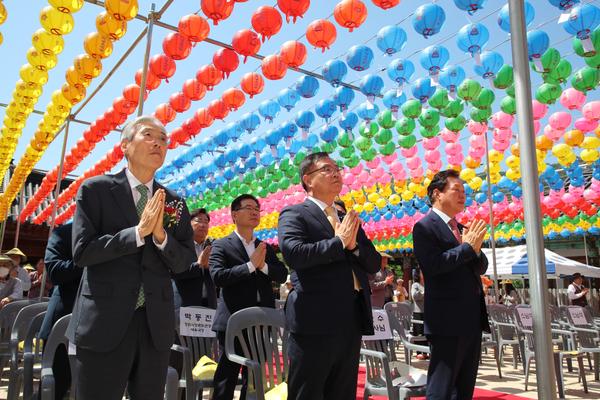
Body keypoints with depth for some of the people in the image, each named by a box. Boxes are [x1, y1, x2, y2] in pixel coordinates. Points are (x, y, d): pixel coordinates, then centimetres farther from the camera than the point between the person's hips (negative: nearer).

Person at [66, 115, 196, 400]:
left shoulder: (173, 203, 7)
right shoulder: (95, 189, -1)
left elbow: (184, 263, 4)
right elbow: (81, 251, -9)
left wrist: (160, 235, -15)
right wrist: (138, 232, -18)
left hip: (156, 323, 4)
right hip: (105, 321, -3)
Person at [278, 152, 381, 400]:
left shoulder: (348, 220, 18)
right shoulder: (293, 214, -2)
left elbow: (374, 263, 13)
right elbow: (293, 253, -21)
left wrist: (353, 244, -7)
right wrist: (339, 242, -12)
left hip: (352, 320, 7)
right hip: (316, 319, -6)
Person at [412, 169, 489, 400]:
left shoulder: (462, 229, 17)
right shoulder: (425, 227, -8)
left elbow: (481, 267, 15)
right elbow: (433, 264, -21)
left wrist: (475, 248, -6)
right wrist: (468, 247, -14)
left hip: (473, 319, 8)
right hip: (447, 320, -8)